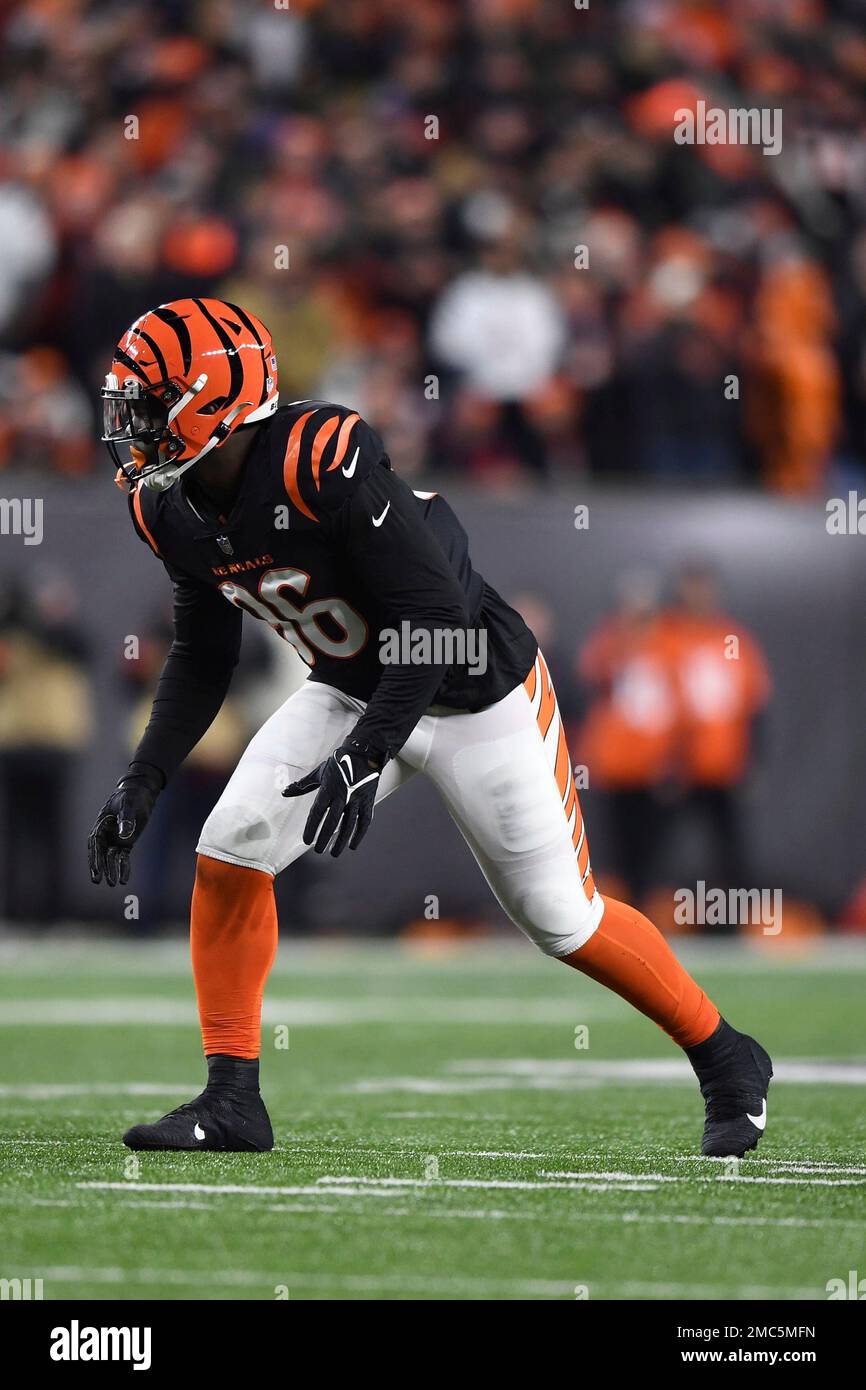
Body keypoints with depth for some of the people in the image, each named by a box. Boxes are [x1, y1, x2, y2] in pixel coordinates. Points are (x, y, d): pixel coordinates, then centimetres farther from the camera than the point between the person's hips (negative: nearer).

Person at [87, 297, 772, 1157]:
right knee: (229, 851, -10)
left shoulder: (323, 464, -33)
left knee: (560, 918, 1)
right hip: (350, 690, 7)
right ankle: (231, 1101, 0)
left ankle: (726, 1062, 23)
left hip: (476, 692, -7)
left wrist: (366, 754, -37)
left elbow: (436, 620, -32)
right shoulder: (170, 510, -7)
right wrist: (142, 781, 1)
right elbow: (202, 655, 9)